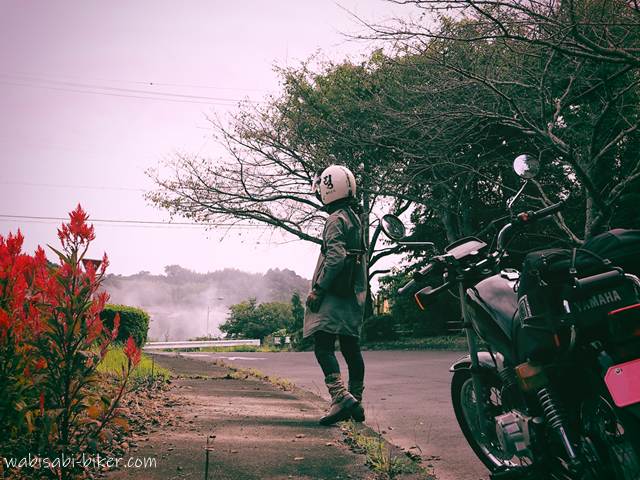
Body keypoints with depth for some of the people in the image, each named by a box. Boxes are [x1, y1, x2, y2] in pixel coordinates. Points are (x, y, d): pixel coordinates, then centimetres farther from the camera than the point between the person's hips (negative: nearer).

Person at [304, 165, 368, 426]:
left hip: (335, 294, -9)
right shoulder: (356, 218, 19)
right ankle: (356, 403, 19)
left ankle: (340, 396, -22)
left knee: (323, 345, -11)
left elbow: (336, 257, -22)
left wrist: (317, 289, -19)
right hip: (355, 295, 10)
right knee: (351, 348, 12)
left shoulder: (337, 219, -10)